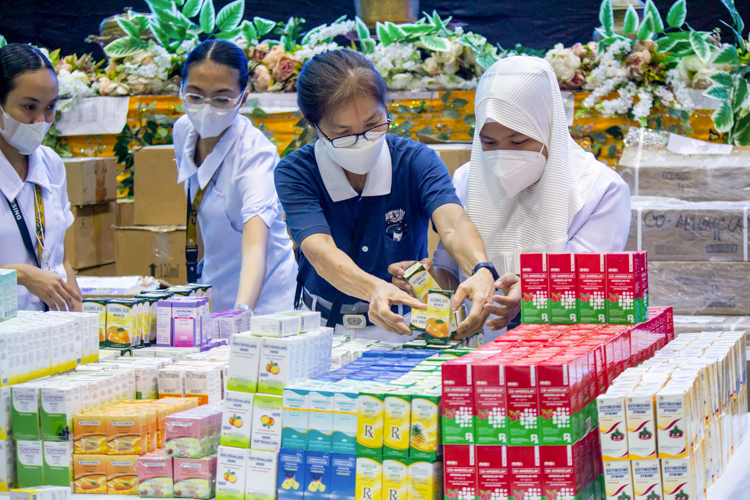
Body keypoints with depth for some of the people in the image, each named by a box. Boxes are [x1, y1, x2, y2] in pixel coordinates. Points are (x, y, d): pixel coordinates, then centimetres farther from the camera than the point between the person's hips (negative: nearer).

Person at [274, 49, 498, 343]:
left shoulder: (416, 161, -5)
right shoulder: (294, 174, -8)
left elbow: (453, 224, -24)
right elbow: (320, 251, -26)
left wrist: (481, 272, -49)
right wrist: (375, 289, -49)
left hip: (404, 334, 0)